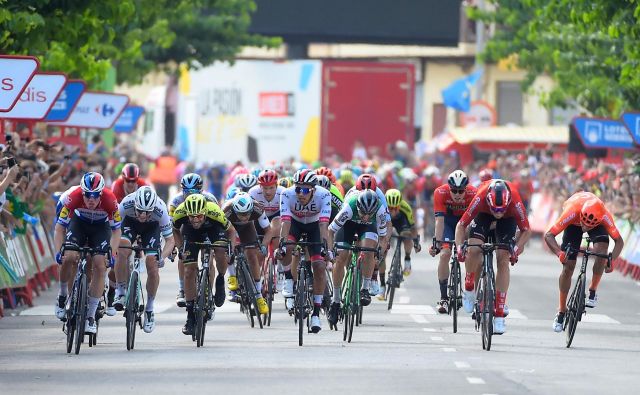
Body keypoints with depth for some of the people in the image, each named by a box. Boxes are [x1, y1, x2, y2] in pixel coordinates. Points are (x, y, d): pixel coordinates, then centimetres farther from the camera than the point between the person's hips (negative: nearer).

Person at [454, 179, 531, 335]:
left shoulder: (515, 203, -39)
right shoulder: (481, 198, -39)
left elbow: (526, 231, -22)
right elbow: (461, 225, -28)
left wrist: (516, 248, -38)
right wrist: (460, 246, -41)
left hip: (508, 218, 0)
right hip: (484, 215, 0)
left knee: (503, 258, -14)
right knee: (473, 250, -24)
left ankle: (500, 315, -11)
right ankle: (469, 290, 5)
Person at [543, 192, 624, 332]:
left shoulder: (605, 216, -39)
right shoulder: (572, 212, -42)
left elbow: (619, 241, -31)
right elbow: (548, 235, -39)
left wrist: (611, 260, -48)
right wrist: (559, 253, -55)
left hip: (597, 222, 0)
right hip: (573, 224, 0)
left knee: (601, 249, -31)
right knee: (568, 267, -5)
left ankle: (592, 291, -11)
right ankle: (561, 311, 11)